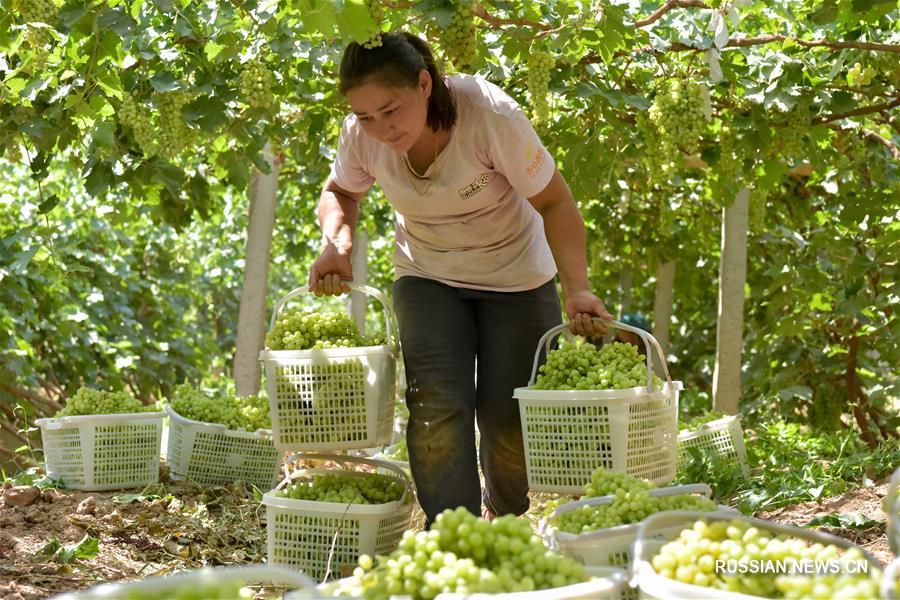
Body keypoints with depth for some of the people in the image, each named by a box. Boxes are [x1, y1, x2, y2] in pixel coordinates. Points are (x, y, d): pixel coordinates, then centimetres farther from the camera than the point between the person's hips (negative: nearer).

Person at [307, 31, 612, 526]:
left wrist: (577, 289, -32)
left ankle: (502, 516, 31)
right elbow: (340, 191, 5)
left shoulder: (490, 114, -30)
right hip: (427, 276, 2)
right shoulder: (361, 135, -18)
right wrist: (337, 243, -16)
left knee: (508, 415, 1)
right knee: (436, 407, -16)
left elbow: (554, 203, -21)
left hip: (516, 276, -2)